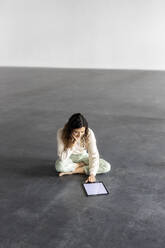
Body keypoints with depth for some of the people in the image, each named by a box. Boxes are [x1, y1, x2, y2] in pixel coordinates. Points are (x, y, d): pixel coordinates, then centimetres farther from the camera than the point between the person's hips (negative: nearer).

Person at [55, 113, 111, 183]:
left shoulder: (89, 133, -25)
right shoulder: (61, 132, -27)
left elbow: (94, 155, -25)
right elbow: (62, 157, -27)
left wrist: (92, 174, -37)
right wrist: (73, 144, -39)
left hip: (83, 156, 2)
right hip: (69, 158, -2)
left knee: (107, 167, -19)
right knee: (59, 166, -37)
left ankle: (73, 171, -17)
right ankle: (82, 165, -7)